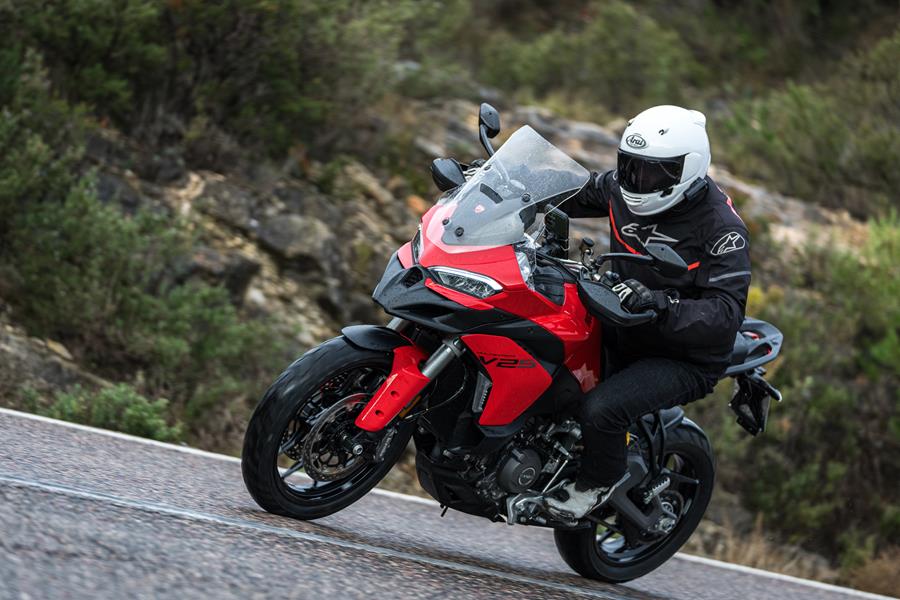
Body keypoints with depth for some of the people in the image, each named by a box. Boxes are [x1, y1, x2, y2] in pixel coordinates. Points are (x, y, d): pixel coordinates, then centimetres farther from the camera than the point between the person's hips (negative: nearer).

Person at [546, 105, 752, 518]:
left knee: (601, 410, -29)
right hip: (622, 331, 8)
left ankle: (600, 481, 2)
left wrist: (658, 304, -47)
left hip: (685, 358, -8)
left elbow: (724, 315, -31)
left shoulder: (721, 229, -24)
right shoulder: (622, 190, -4)